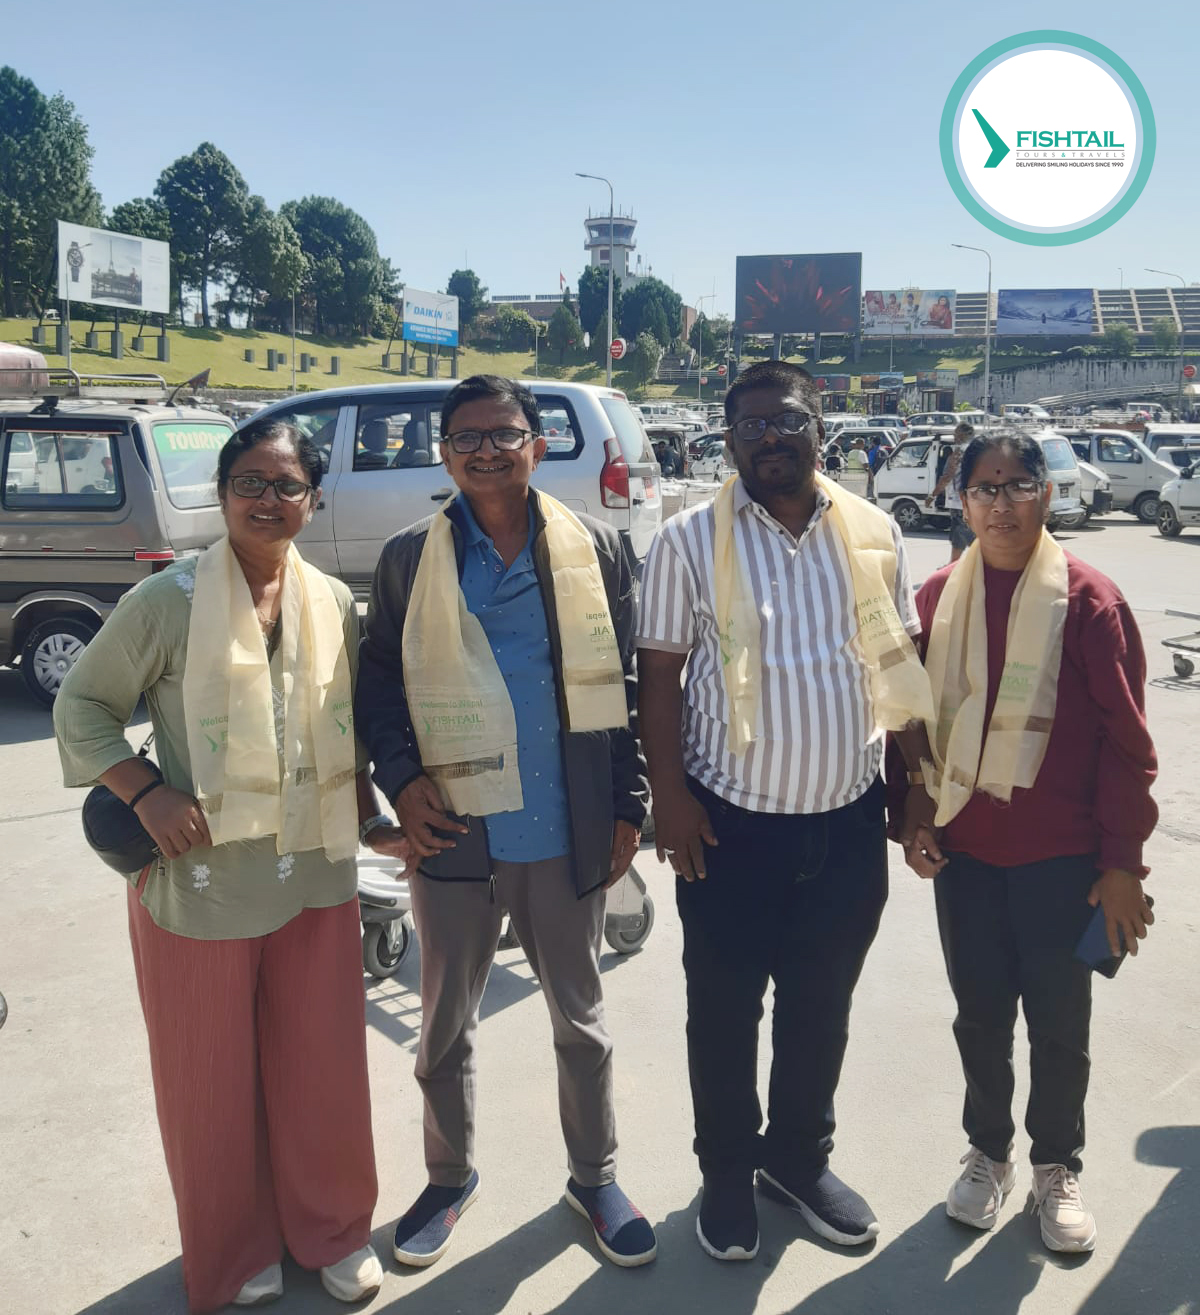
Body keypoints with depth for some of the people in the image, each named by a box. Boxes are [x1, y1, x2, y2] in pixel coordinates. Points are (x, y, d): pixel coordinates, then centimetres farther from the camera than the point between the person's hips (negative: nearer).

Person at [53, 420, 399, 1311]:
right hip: (202, 885, -3)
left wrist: (373, 822, 6)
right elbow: (81, 707, -2)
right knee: (214, 1081, 12)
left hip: (319, 878, 3)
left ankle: (333, 1232, 38)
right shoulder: (169, 601, -9)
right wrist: (146, 793, -14)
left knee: (324, 1066, 14)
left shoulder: (335, 603, 4)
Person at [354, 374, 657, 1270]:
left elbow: (624, 685, 2)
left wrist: (628, 808, 0)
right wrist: (401, 777, -10)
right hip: (454, 833, 1)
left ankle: (595, 1178, 37)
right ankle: (451, 1178, 40)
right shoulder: (409, 559, 1)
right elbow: (378, 682, 5)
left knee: (581, 1020, 16)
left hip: (568, 835, 0)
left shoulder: (594, 549, 0)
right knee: (446, 1024, 17)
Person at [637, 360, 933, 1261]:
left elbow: (903, 669, 9)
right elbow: (660, 676, -5)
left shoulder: (875, 534, 3)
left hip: (849, 822, 3)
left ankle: (800, 1158, 40)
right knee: (725, 1009, 12)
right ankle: (728, 1172, 34)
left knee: (821, 1007, 17)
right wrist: (670, 796, -11)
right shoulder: (690, 540, -6)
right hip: (732, 822, -2)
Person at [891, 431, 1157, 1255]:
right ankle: (988, 1153, 37)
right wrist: (910, 814, 2)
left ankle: (1058, 1169, 34)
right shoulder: (940, 597, 1)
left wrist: (1122, 861, -7)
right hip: (963, 849, 3)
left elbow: (1125, 740, -7)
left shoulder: (1089, 599, -9)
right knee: (981, 1011, 15)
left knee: (1060, 1023, 11)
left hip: (1060, 856, -2)